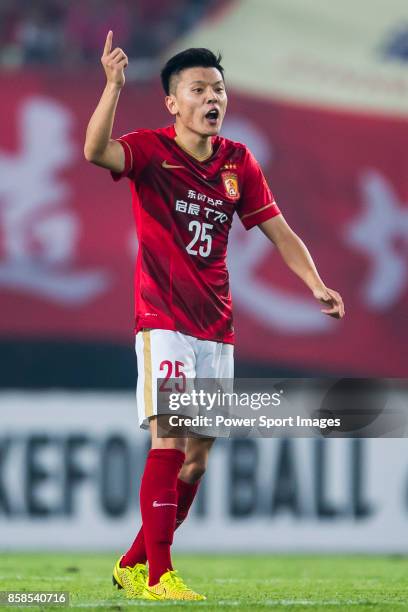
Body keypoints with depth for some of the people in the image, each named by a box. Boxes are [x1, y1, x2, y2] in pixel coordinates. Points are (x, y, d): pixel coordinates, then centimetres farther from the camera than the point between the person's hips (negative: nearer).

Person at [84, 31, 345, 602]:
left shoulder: (238, 163, 8)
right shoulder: (150, 150, -7)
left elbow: (278, 230, 12)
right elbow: (96, 151, -28)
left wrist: (316, 284, -3)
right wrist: (114, 86, -42)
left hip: (216, 328, 6)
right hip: (163, 320, -6)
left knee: (197, 456, 8)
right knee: (169, 438, -18)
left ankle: (133, 565, 21)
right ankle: (157, 575, -16)